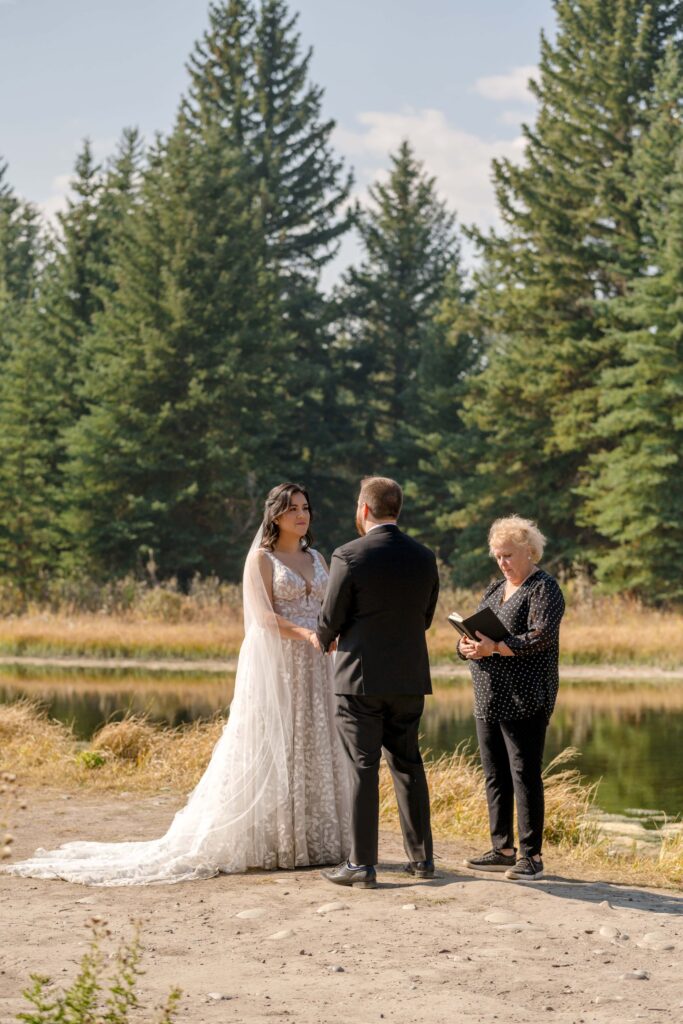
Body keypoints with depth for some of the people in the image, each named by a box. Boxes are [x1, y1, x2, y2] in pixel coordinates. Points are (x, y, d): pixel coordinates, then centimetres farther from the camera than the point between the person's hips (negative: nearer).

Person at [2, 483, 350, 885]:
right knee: (270, 750, -5)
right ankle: (268, 843, 0)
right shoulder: (261, 558, -3)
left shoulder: (317, 559, 15)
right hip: (275, 664, -6)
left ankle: (311, 839, 10)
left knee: (313, 749, 4)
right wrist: (308, 633, -25)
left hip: (313, 669, 6)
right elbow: (265, 616, -11)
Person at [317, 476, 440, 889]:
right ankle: (422, 856, 18)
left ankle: (362, 864, 0)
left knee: (363, 769, -1)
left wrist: (325, 640, 16)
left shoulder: (349, 557, -12)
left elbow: (330, 619, -6)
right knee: (408, 764, 14)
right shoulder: (424, 557, 3)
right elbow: (426, 617, 11)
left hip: (361, 677, -5)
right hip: (410, 678, 5)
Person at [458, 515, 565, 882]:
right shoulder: (495, 588, 19)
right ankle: (503, 849, 18)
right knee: (495, 776, 10)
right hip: (489, 700, 8)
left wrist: (495, 647, -26)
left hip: (525, 700, -8)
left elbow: (541, 636, -18)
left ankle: (530, 856, -4)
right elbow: (477, 632, 18)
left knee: (524, 775, -7)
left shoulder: (543, 588, -5)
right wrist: (467, 646, -5)